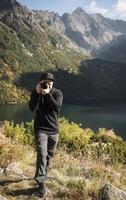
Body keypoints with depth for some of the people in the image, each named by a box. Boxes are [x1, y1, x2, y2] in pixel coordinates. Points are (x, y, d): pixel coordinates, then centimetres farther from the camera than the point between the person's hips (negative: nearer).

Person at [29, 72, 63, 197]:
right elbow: (32, 108, -18)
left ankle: (43, 175, 35)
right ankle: (41, 183, -12)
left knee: (49, 155, 15)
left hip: (53, 130, 2)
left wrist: (47, 94, -27)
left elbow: (57, 107, -21)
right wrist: (37, 93, -25)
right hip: (40, 129, -2)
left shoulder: (57, 93, -3)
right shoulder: (35, 93, -2)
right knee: (42, 155, -15)